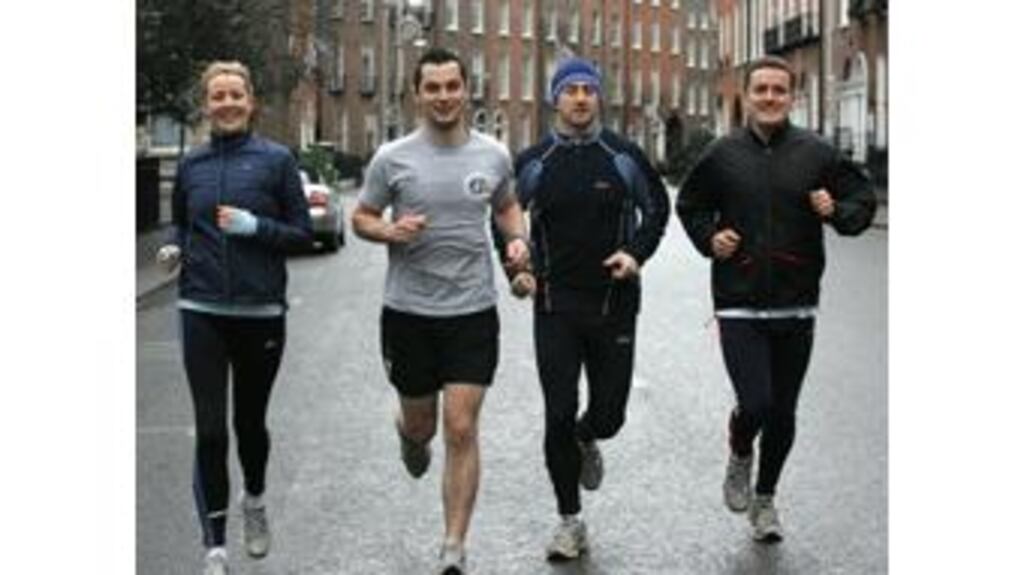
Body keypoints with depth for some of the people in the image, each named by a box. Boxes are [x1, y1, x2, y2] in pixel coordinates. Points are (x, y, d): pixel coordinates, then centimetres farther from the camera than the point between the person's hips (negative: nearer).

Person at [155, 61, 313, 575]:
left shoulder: (276, 160, -1)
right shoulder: (191, 165, 7)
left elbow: (302, 233, -1)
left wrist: (254, 226, -17)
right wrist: (173, 250, -2)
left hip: (261, 312, -1)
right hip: (202, 313, 1)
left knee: (250, 421, 14)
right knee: (210, 431, -6)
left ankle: (255, 502, 43)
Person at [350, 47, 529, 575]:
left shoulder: (493, 155, 2)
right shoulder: (393, 158, -4)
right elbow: (361, 218, 5)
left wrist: (518, 239, -1)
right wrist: (389, 231, -17)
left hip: (473, 312, 0)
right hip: (408, 312, 0)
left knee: (461, 431, -7)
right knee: (420, 426, 14)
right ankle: (408, 432, 54)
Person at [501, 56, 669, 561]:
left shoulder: (625, 157, 0)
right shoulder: (532, 163, 1)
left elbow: (657, 209, 12)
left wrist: (636, 254, -6)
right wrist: (516, 271, -5)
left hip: (614, 305, 0)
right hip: (555, 307, 0)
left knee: (608, 414, 5)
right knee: (558, 415, -2)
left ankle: (585, 442, 43)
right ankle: (569, 520, 12)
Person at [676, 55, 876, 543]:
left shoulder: (816, 153, 0)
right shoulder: (723, 154, 1)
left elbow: (863, 200, 8)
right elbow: (689, 205, 16)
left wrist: (837, 212, -13)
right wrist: (708, 238, -2)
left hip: (796, 306, 2)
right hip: (739, 305, -1)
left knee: (782, 413, 10)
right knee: (755, 404, -15)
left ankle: (765, 499, 32)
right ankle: (739, 457, 21)